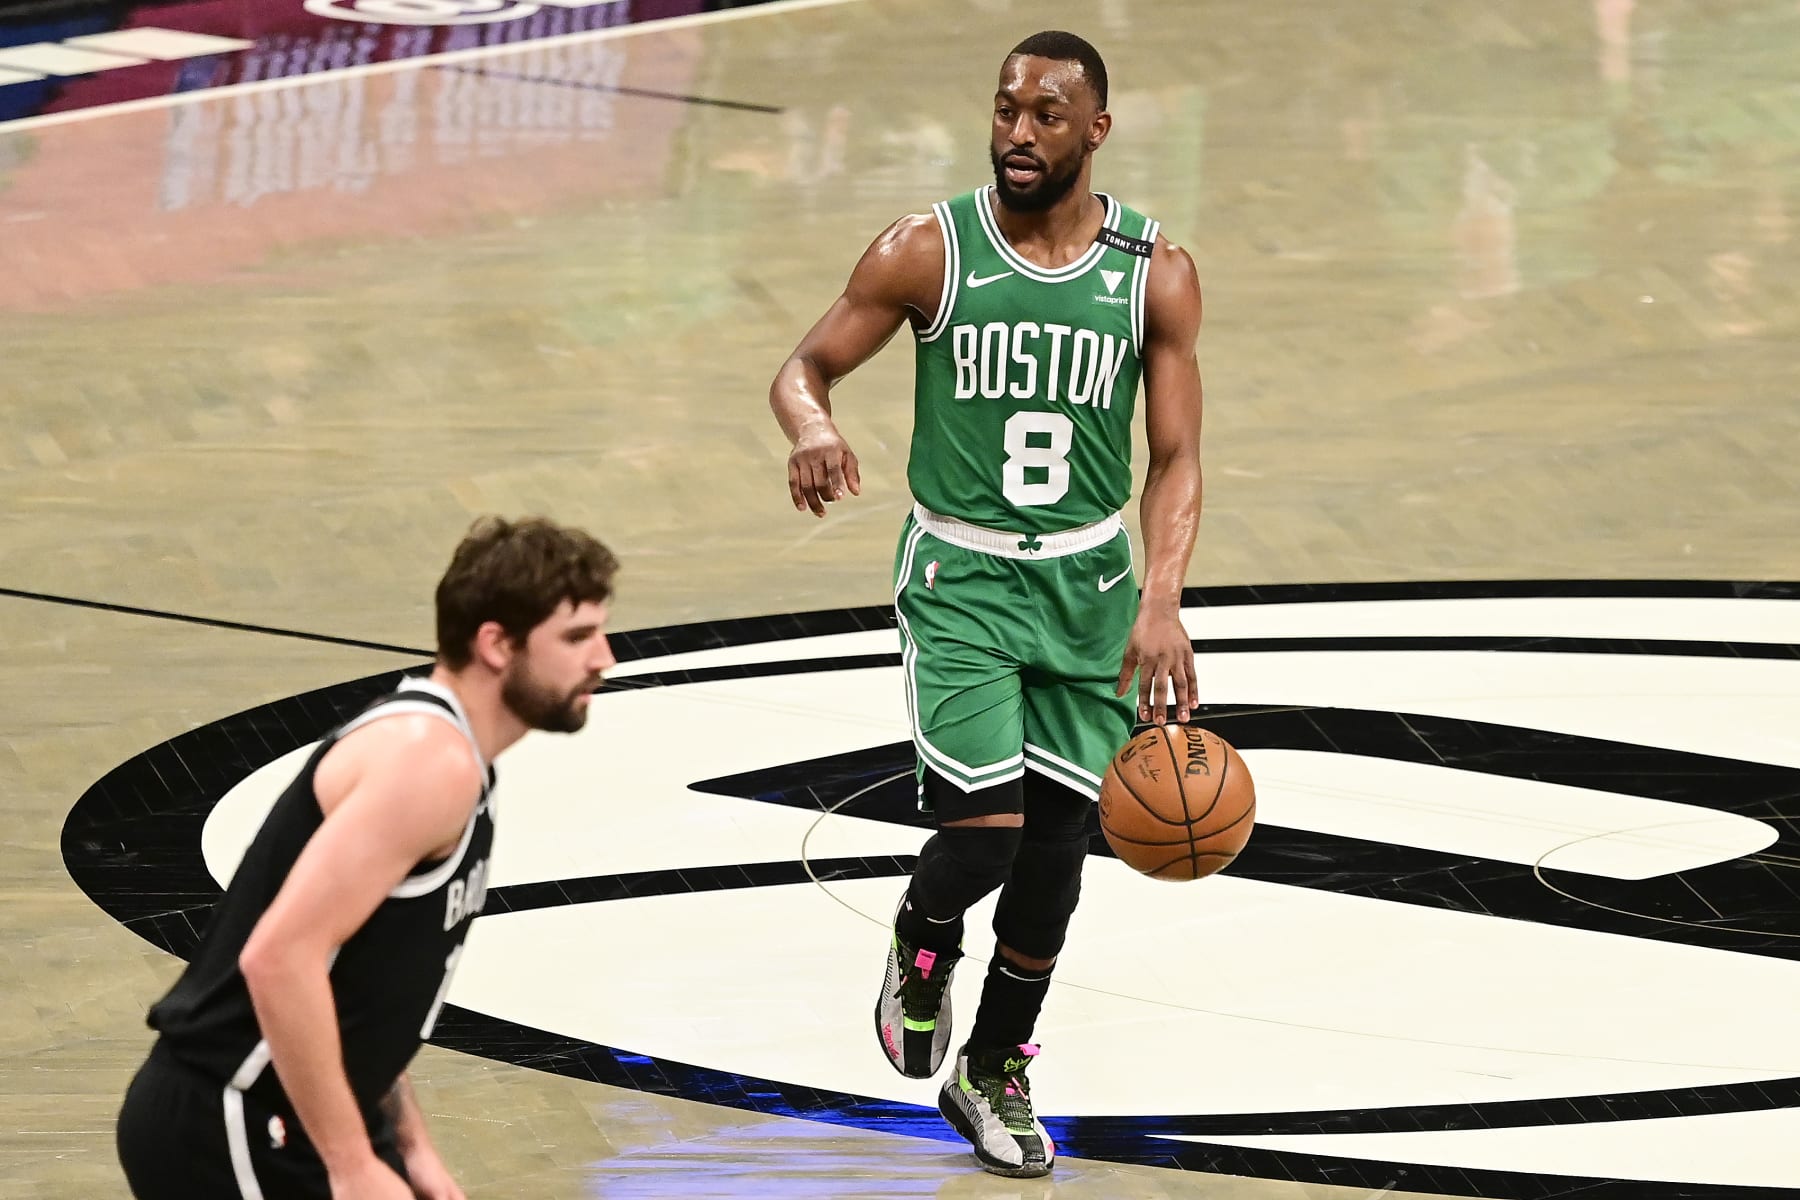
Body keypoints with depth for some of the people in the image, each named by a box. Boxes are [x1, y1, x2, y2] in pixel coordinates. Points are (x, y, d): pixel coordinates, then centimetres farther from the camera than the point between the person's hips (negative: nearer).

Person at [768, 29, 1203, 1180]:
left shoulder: (1156, 274, -6)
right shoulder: (928, 251, -10)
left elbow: (1177, 456, -5)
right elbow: (807, 366, -2)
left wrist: (1162, 599, -20)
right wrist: (814, 427, -27)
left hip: (1088, 578, 2)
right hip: (960, 575, -2)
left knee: (1056, 847, 7)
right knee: (982, 829, -16)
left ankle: (995, 1074, 28)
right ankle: (922, 942, 21)